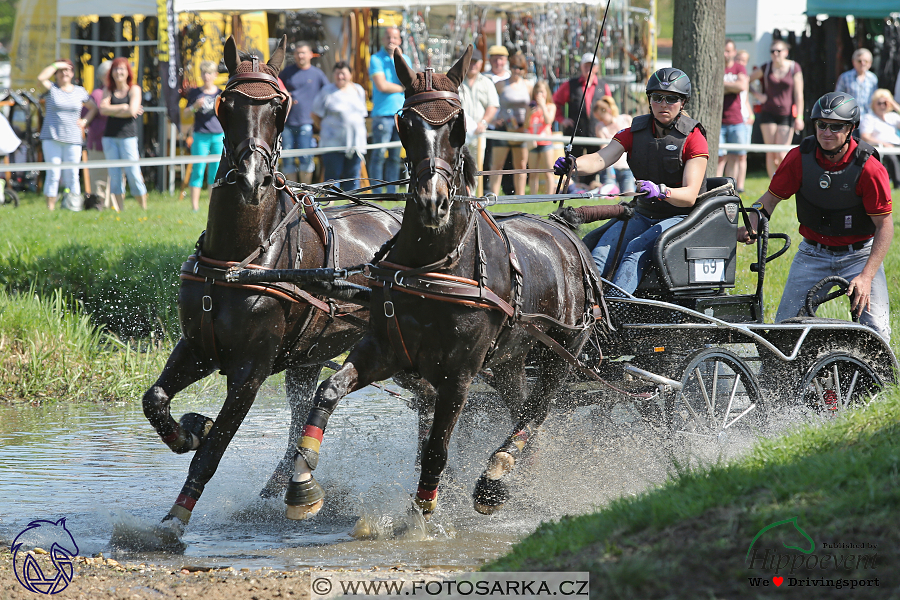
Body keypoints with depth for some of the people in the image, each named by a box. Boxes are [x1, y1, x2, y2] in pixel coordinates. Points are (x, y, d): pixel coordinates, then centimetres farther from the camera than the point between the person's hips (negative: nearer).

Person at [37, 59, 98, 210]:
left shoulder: (80, 91, 12)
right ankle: (50, 208, -4)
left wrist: (85, 121, 8)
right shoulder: (52, 89, 4)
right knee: (53, 174, -6)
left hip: (73, 140, 2)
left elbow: (93, 107, 22)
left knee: (72, 175, 2)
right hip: (51, 139, -2)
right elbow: (41, 78, -15)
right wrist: (56, 65, -6)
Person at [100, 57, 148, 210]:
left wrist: (112, 111, -2)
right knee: (114, 175, 2)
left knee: (133, 174, -7)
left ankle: (144, 208, 2)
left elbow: (132, 111, -10)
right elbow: (103, 109, -3)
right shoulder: (108, 90, 12)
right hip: (109, 137, 4)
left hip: (128, 136, -3)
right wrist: (123, 108, -6)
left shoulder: (134, 90, 3)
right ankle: (120, 209, 7)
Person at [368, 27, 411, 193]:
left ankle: (392, 191, 9)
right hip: (382, 114, -4)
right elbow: (381, 86, -9)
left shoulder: (404, 59, 15)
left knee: (395, 157, 5)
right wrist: (403, 89, 1)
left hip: (401, 113, 4)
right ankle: (376, 193, -5)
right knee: (379, 155, -7)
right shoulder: (376, 59, 1)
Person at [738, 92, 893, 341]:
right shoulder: (799, 158, -10)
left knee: (875, 331, -16)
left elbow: (885, 226, -14)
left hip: (859, 254, -2)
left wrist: (867, 276, -22)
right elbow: (771, 197, 2)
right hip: (813, 253, 2)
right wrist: (751, 226, -18)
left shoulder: (869, 168, -18)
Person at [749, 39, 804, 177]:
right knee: (770, 154, -2)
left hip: (786, 114, -2)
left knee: (781, 155, -8)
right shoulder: (765, 69, 5)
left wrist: (799, 117, -8)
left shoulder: (794, 68, 0)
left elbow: (798, 95, -2)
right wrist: (756, 94, 2)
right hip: (768, 114, 2)